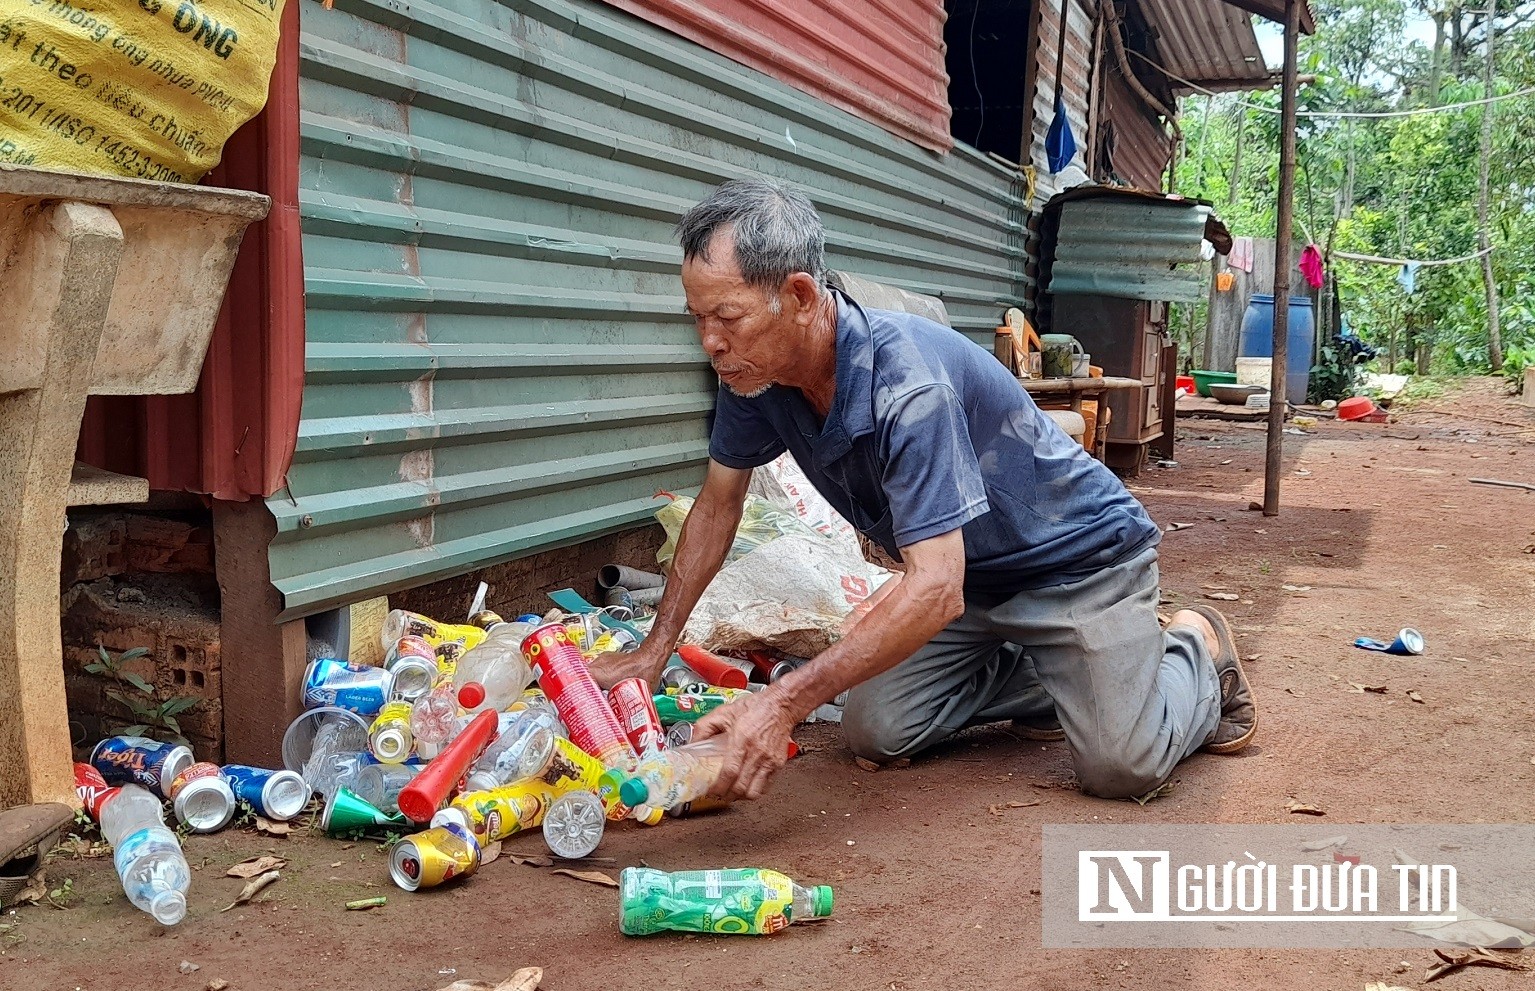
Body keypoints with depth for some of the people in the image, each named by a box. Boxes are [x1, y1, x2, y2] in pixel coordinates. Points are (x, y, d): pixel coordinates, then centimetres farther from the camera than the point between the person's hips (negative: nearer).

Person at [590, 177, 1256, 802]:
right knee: (875, 732, -8)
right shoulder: (753, 375, -13)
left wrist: (783, 704, -47)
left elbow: (936, 589, -41)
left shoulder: (906, 383, -36)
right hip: (968, 576, 7)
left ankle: (1194, 649, 14)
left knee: (1120, 766, -19)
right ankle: (1042, 683, 17)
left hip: (1077, 558, -7)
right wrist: (653, 651, 0)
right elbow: (718, 504, 4)